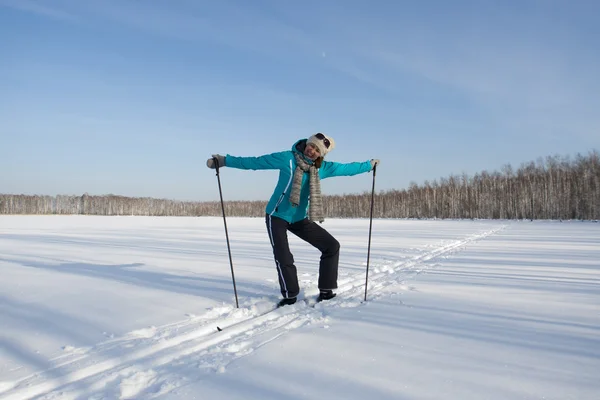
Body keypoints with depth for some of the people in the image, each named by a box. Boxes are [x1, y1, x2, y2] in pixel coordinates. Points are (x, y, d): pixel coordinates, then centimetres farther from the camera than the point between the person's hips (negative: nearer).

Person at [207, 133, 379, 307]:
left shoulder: (322, 168, -1)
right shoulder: (287, 158, -14)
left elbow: (345, 168, 13)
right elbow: (254, 162, -13)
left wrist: (369, 165, 20)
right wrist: (224, 160, -16)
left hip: (300, 219, 5)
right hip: (277, 216, -5)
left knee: (332, 246, 0)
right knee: (283, 258, -16)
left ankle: (326, 291, 10)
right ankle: (290, 296, 8)